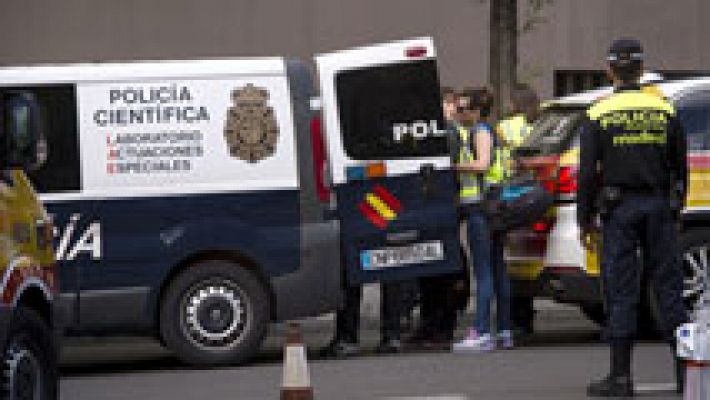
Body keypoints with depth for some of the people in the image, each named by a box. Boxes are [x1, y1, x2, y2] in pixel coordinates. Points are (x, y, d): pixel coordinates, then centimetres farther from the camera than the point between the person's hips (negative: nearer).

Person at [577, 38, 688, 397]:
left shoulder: (598, 115, -3)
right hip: (659, 206, 2)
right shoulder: (665, 111, 5)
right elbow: (679, 168, 9)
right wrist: (674, 209, 19)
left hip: (618, 209, -2)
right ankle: (686, 370, 5)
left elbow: (588, 172, -4)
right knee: (668, 286, 6)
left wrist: (585, 220, 2)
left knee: (621, 291, -1)